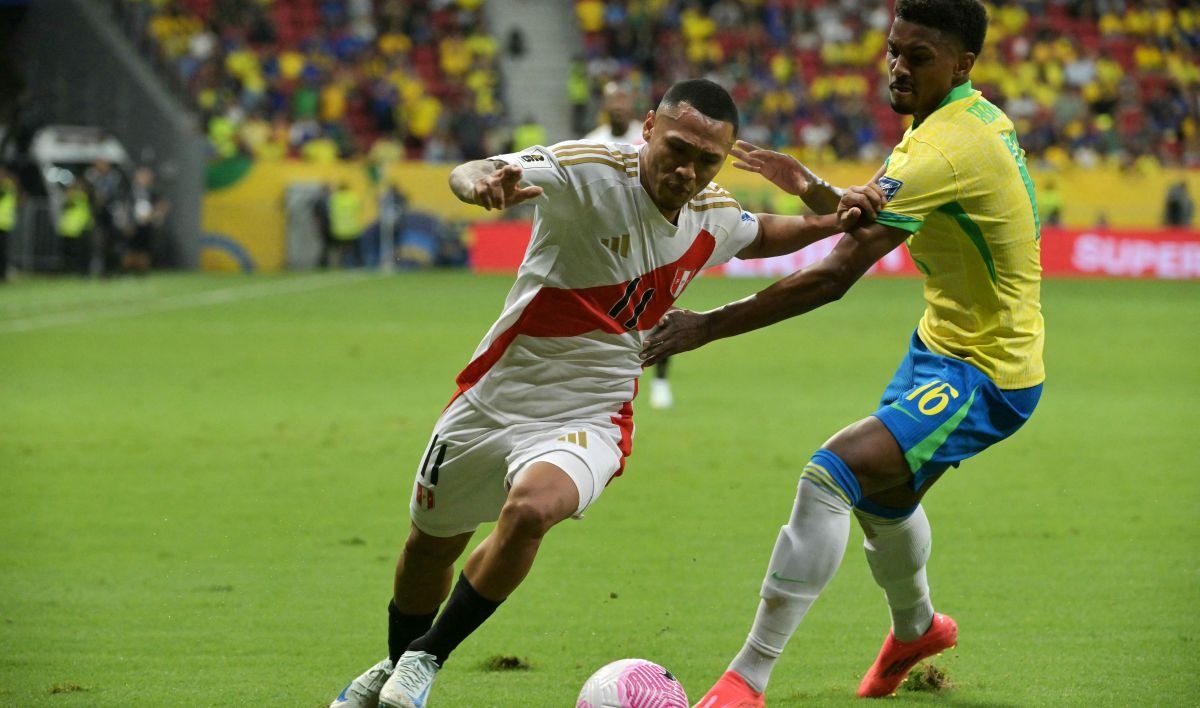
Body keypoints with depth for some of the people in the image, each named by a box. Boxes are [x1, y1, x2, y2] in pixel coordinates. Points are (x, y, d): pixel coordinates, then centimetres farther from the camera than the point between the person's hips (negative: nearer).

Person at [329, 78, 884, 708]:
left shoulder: (713, 217, -3)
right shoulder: (589, 172, -21)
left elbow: (758, 235, 23)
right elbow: (468, 174, -35)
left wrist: (830, 220, 4)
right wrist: (483, 182, -60)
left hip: (590, 416, 1)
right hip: (495, 398, -1)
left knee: (530, 509, -31)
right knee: (431, 544, 18)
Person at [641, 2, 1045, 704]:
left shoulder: (944, 149, -28)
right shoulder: (980, 120, 4)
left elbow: (836, 275, -32)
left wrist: (711, 324, -30)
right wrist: (809, 187, 4)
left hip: (981, 376, -11)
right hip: (943, 343, 11)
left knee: (831, 475, -25)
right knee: (880, 489, 31)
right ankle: (915, 627, 60)